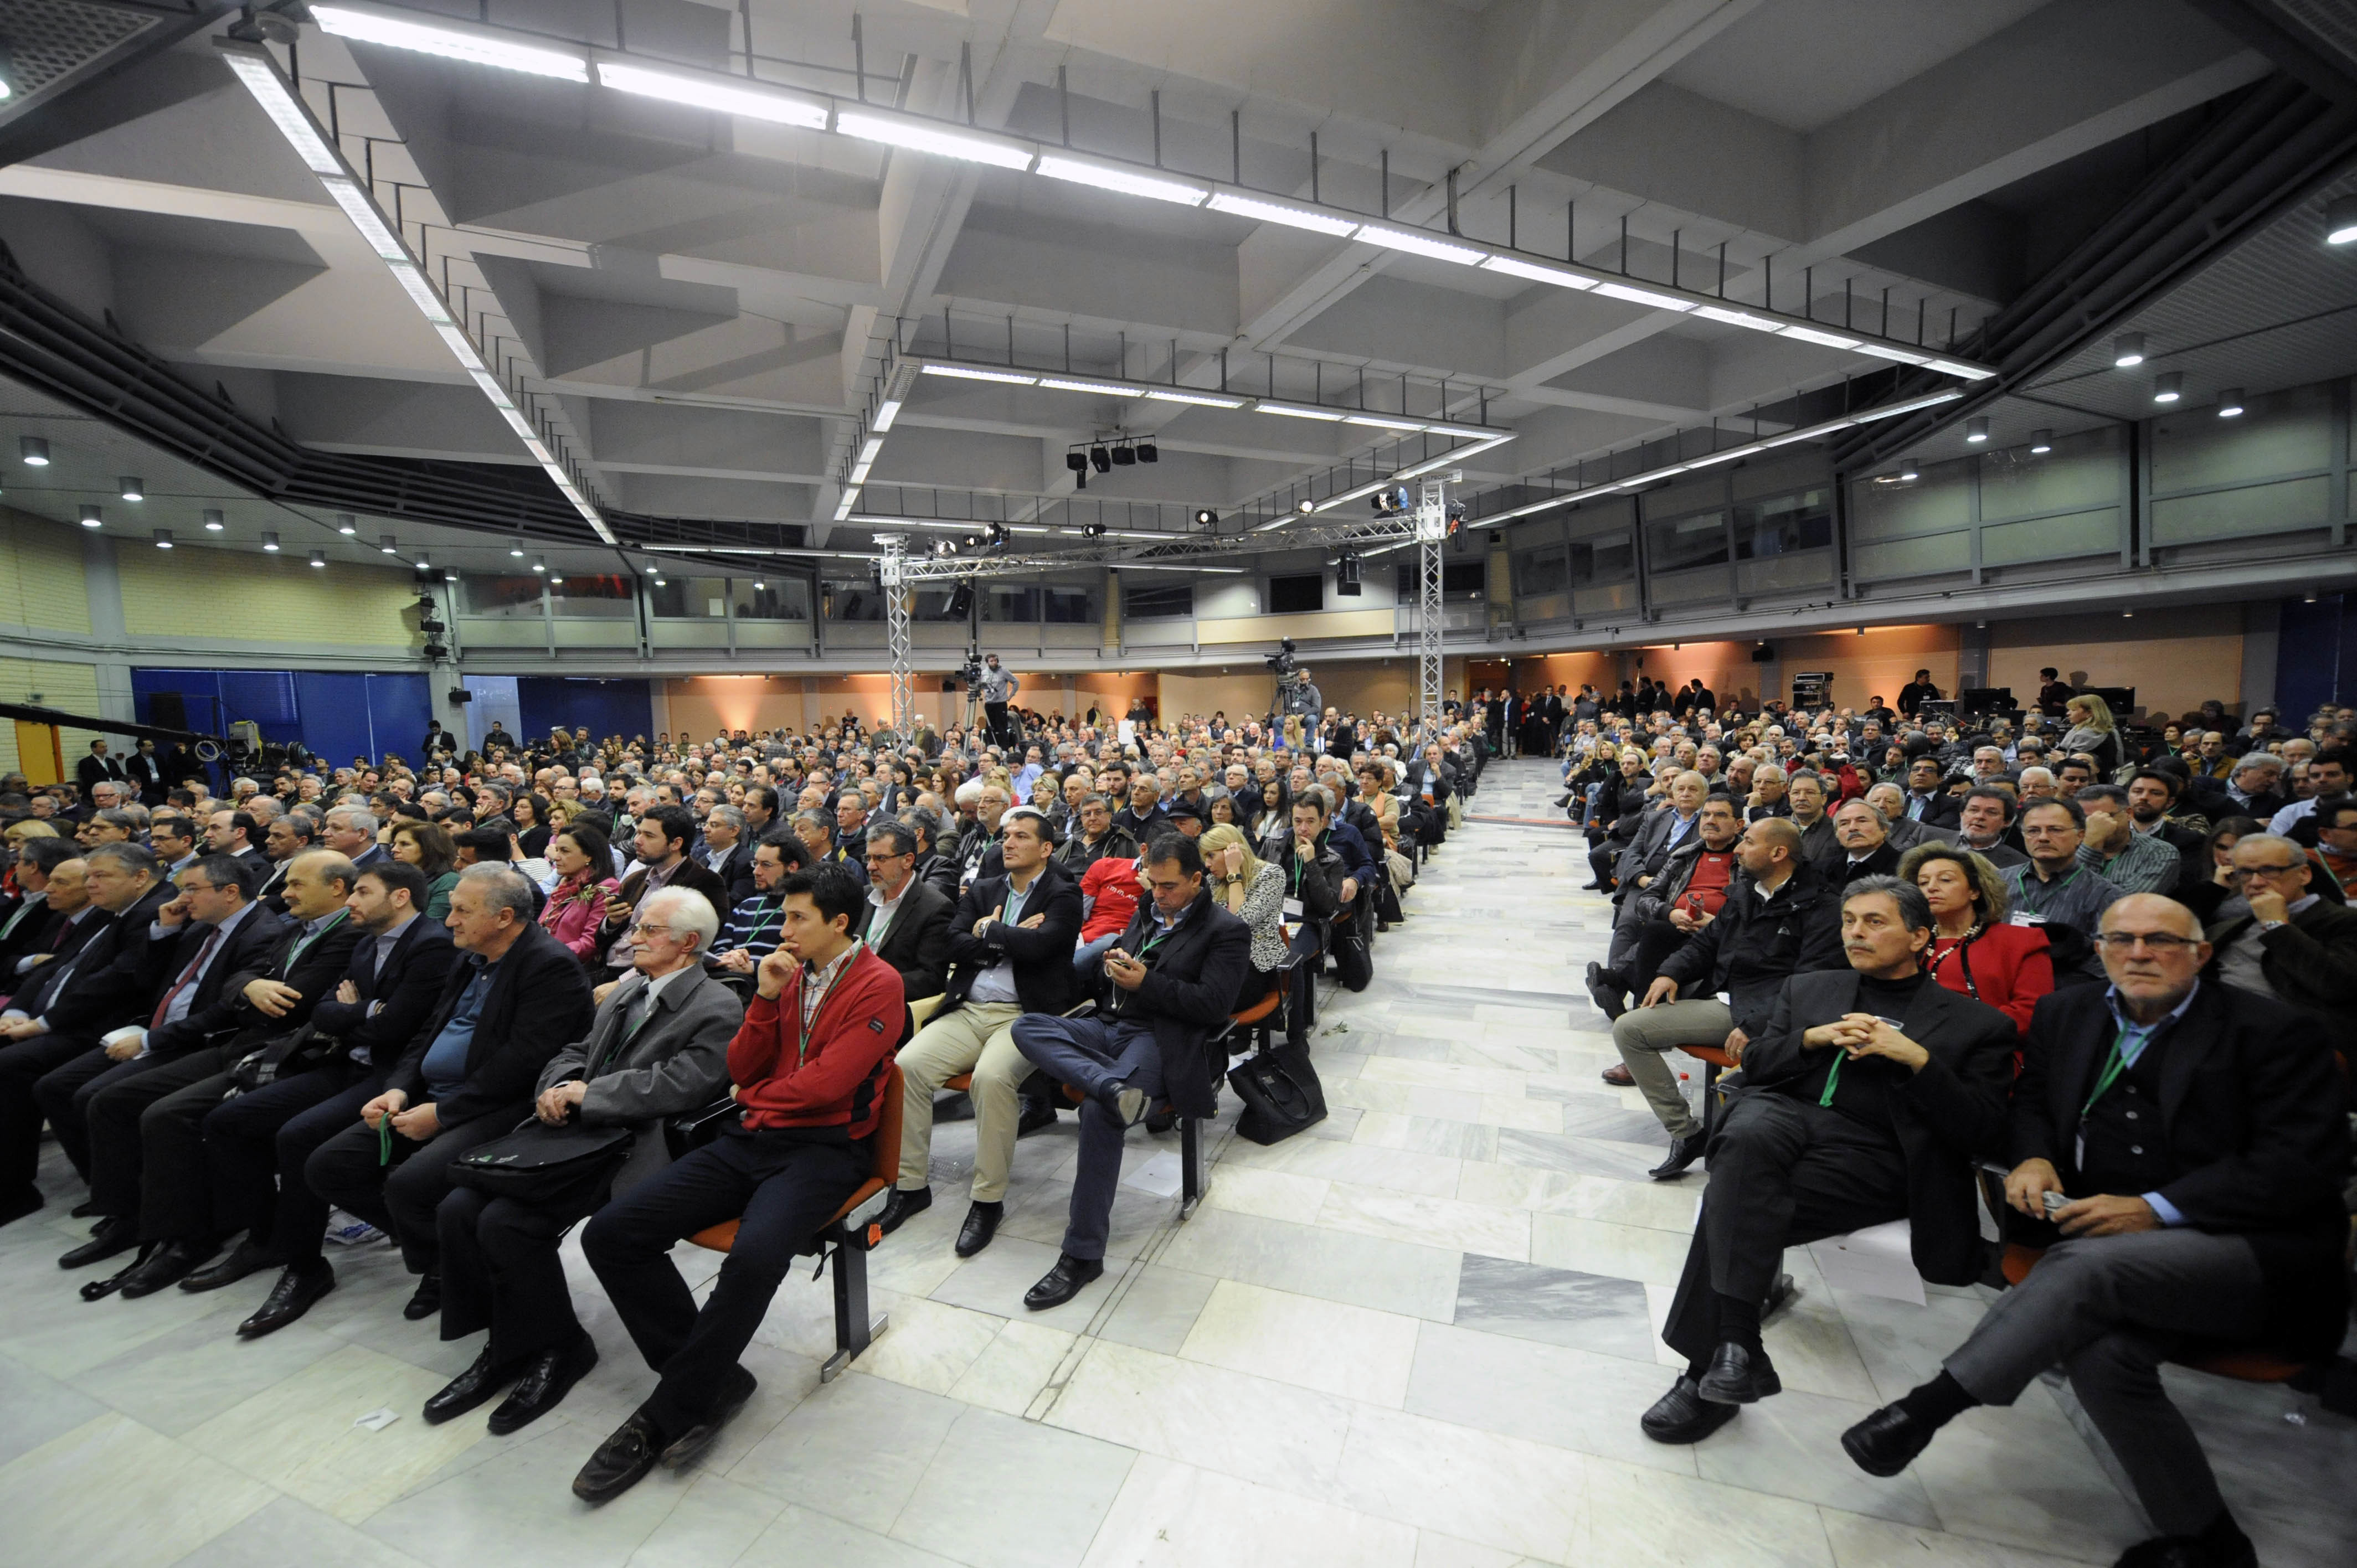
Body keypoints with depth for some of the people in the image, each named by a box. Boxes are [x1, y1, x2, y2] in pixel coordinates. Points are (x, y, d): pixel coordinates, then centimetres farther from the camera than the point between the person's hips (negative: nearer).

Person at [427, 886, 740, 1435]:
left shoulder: (718, 1008, -11)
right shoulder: (626, 989, 18)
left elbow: (679, 1084, -21)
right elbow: (577, 1052, 20)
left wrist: (585, 1093, -17)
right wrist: (557, 1087, -3)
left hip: (633, 1152, -8)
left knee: (507, 1221, -21)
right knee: (457, 1208, -5)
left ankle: (558, 1349, 3)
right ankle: (507, 1346, 12)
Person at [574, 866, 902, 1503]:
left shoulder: (877, 984, -9)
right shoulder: (790, 973, 13)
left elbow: (826, 1082, -16)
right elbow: (741, 1071, 11)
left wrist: (757, 1096, 2)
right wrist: (766, 999, -4)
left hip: (824, 1147, -7)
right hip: (752, 1139, 7)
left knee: (756, 1253, -34)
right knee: (610, 1233, -8)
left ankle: (668, 1414, -7)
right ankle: (715, 1377, 2)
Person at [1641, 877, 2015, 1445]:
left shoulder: (1975, 1023, 17)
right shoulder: (1808, 989, 26)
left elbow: (1984, 1131, 5)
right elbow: (1756, 1066, 17)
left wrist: (1917, 1058, -8)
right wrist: (1814, 1038, 0)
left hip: (1871, 1151, -2)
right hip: (1784, 1113, 3)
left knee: (1733, 1203, -30)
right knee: (1747, 1136, -37)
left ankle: (1708, 1375, -18)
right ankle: (1736, 1343, -34)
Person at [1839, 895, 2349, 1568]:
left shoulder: (2268, 1029, -1)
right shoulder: (2067, 1014, 13)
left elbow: (2306, 1163, -8)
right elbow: (2032, 1098, 22)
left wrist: (2157, 1209, -19)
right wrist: (2033, 1157, -1)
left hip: (2258, 1253, -4)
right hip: (2111, 1243, 4)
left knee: (2084, 1266, -35)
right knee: (2100, 1353, -28)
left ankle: (1926, 1408, -29)